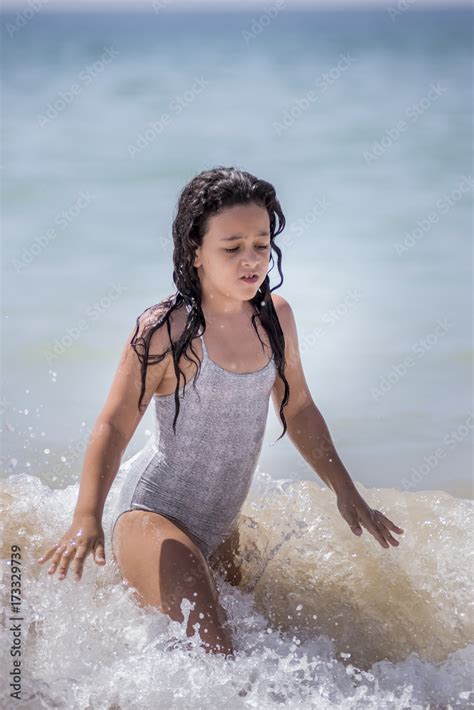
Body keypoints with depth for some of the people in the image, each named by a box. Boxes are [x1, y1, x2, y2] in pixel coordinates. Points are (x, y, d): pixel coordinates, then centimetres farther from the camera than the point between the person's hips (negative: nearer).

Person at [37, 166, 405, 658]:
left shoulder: (274, 317, -1)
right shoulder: (164, 331, -20)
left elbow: (297, 409, 11)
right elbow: (114, 425, -18)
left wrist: (347, 493, 12)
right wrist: (87, 519, -31)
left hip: (220, 524, 8)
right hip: (153, 514, -8)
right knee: (210, 648, -26)